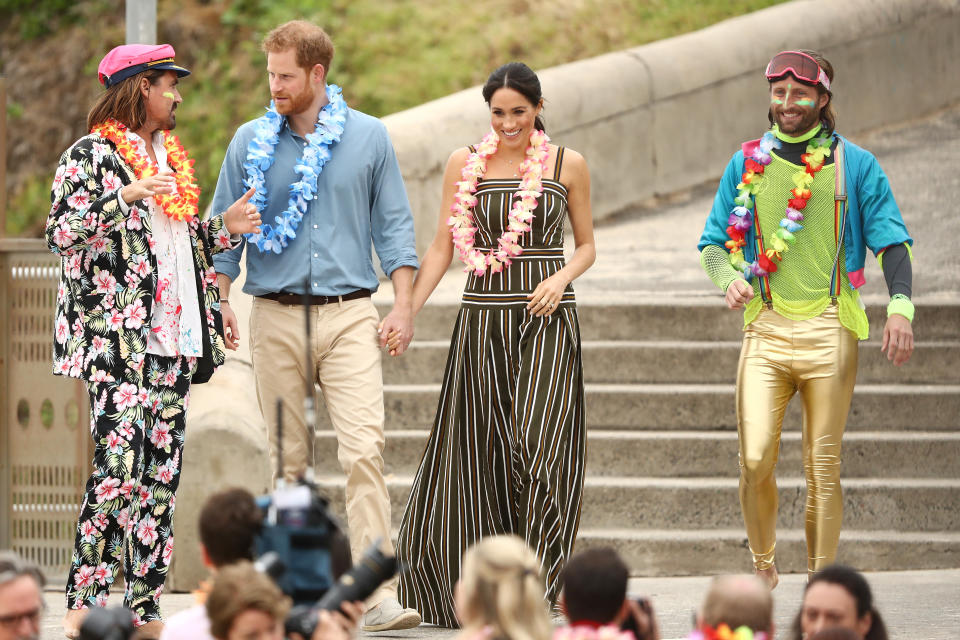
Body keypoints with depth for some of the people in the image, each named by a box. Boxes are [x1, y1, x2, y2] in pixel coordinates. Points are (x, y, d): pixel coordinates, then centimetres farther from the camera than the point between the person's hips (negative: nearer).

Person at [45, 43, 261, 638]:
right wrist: (128, 195, -21)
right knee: (119, 466, -15)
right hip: (115, 337, -7)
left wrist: (222, 227, 12)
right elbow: (63, 234, -12)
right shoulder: (90, 156, -2)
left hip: (172, 338, 8)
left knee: (161, 475, 4)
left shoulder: (172, 158, 21)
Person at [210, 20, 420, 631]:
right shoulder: (252, 142, 7)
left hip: (349, 314, -2)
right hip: (277, 317, 2)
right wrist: (221, 299, 2)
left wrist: (404, 304, 0)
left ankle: (380, 592, -19)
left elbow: (394, 224, 8)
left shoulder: (368, 137, 5)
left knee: (365, 449, -14)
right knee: (290, 456, 4)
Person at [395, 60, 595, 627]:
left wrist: (562, 277, -10)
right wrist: (408, 309, -2)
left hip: (547, 322, -2)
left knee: (537, 447, -12)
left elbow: (587, 244, 11)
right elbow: (443, 246, 8)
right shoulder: (465, 165, 7)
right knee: (480, 453, 3)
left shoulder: (567, 165, 4)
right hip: (482, 321, 2)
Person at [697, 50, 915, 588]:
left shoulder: (854, 164, 6)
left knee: (824, 467, -1)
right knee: (756, 461, -11)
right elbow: (714, 242, 16)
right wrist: (728, 278, -7)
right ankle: (763, 565, 11)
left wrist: (900, 307, -14)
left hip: (829, 332, -1)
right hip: (766, 329, 1)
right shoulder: (748, 164, 12)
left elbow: (893, 241, 3)